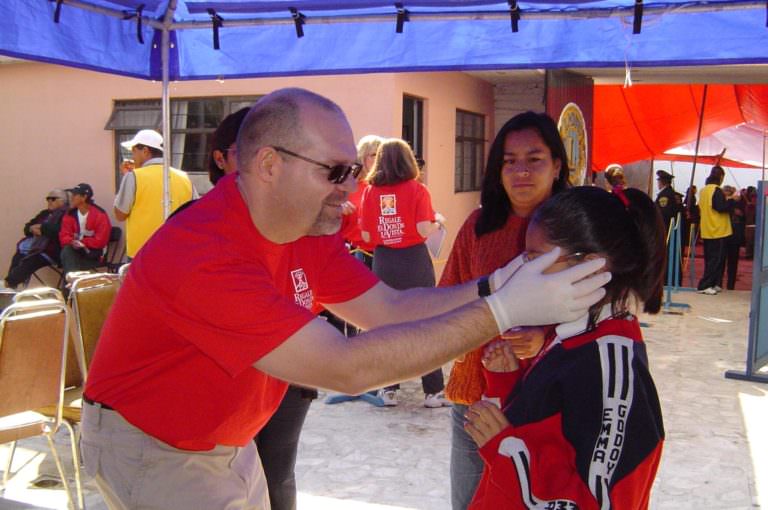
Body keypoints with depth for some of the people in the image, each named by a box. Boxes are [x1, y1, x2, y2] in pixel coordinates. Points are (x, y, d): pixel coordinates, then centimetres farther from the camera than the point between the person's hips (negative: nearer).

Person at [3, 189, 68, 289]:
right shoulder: (44, 213, 25)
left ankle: (9, 283, -28)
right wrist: (32, 228, 1)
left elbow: (57, 230, -18)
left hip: (50, 250, -8)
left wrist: (40, 227, -6)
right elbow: (27, 228, 25)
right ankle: (10, 285, -27)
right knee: (18, 257, -17)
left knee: (29, 262, -28)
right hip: (33, 245, 8)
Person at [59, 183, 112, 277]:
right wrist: (72, 242, -19)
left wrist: (81, 242, -14)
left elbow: (100, 241, -14)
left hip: (94, 254, -4)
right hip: (76, 251, 5)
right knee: (66, 251, -29)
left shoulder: (100, 215, -12)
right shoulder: (70, 214, 4)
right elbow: (64, 236, 3)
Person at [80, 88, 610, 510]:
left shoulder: (309, 227, -7)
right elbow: (348, 368, -39)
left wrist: (488, 287, -22)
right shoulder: (203, 256, -35)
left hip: (226, 440, 7)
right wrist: (502, 311, -39)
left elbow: (387, 308, -7)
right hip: (148, 446, -7)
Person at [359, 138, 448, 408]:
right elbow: (424, 230, -15)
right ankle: (433, 391, 11)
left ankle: (388, 389, 17)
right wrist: (437, 222, 6)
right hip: (414, 261, -2)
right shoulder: (417, 189, -6)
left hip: (384, 262, 2)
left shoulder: (369, 191, 0)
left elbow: (366, 236, -1)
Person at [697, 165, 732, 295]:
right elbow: (722, 207, -23)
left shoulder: (704, 190, 11)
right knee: (716, 260, -4)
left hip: (707, 231, 9)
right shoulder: (716, 190, -15)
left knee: (710, 259, 13)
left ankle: (714, 284, 19)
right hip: (718, 231, -8)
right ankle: (704, 285, -6)